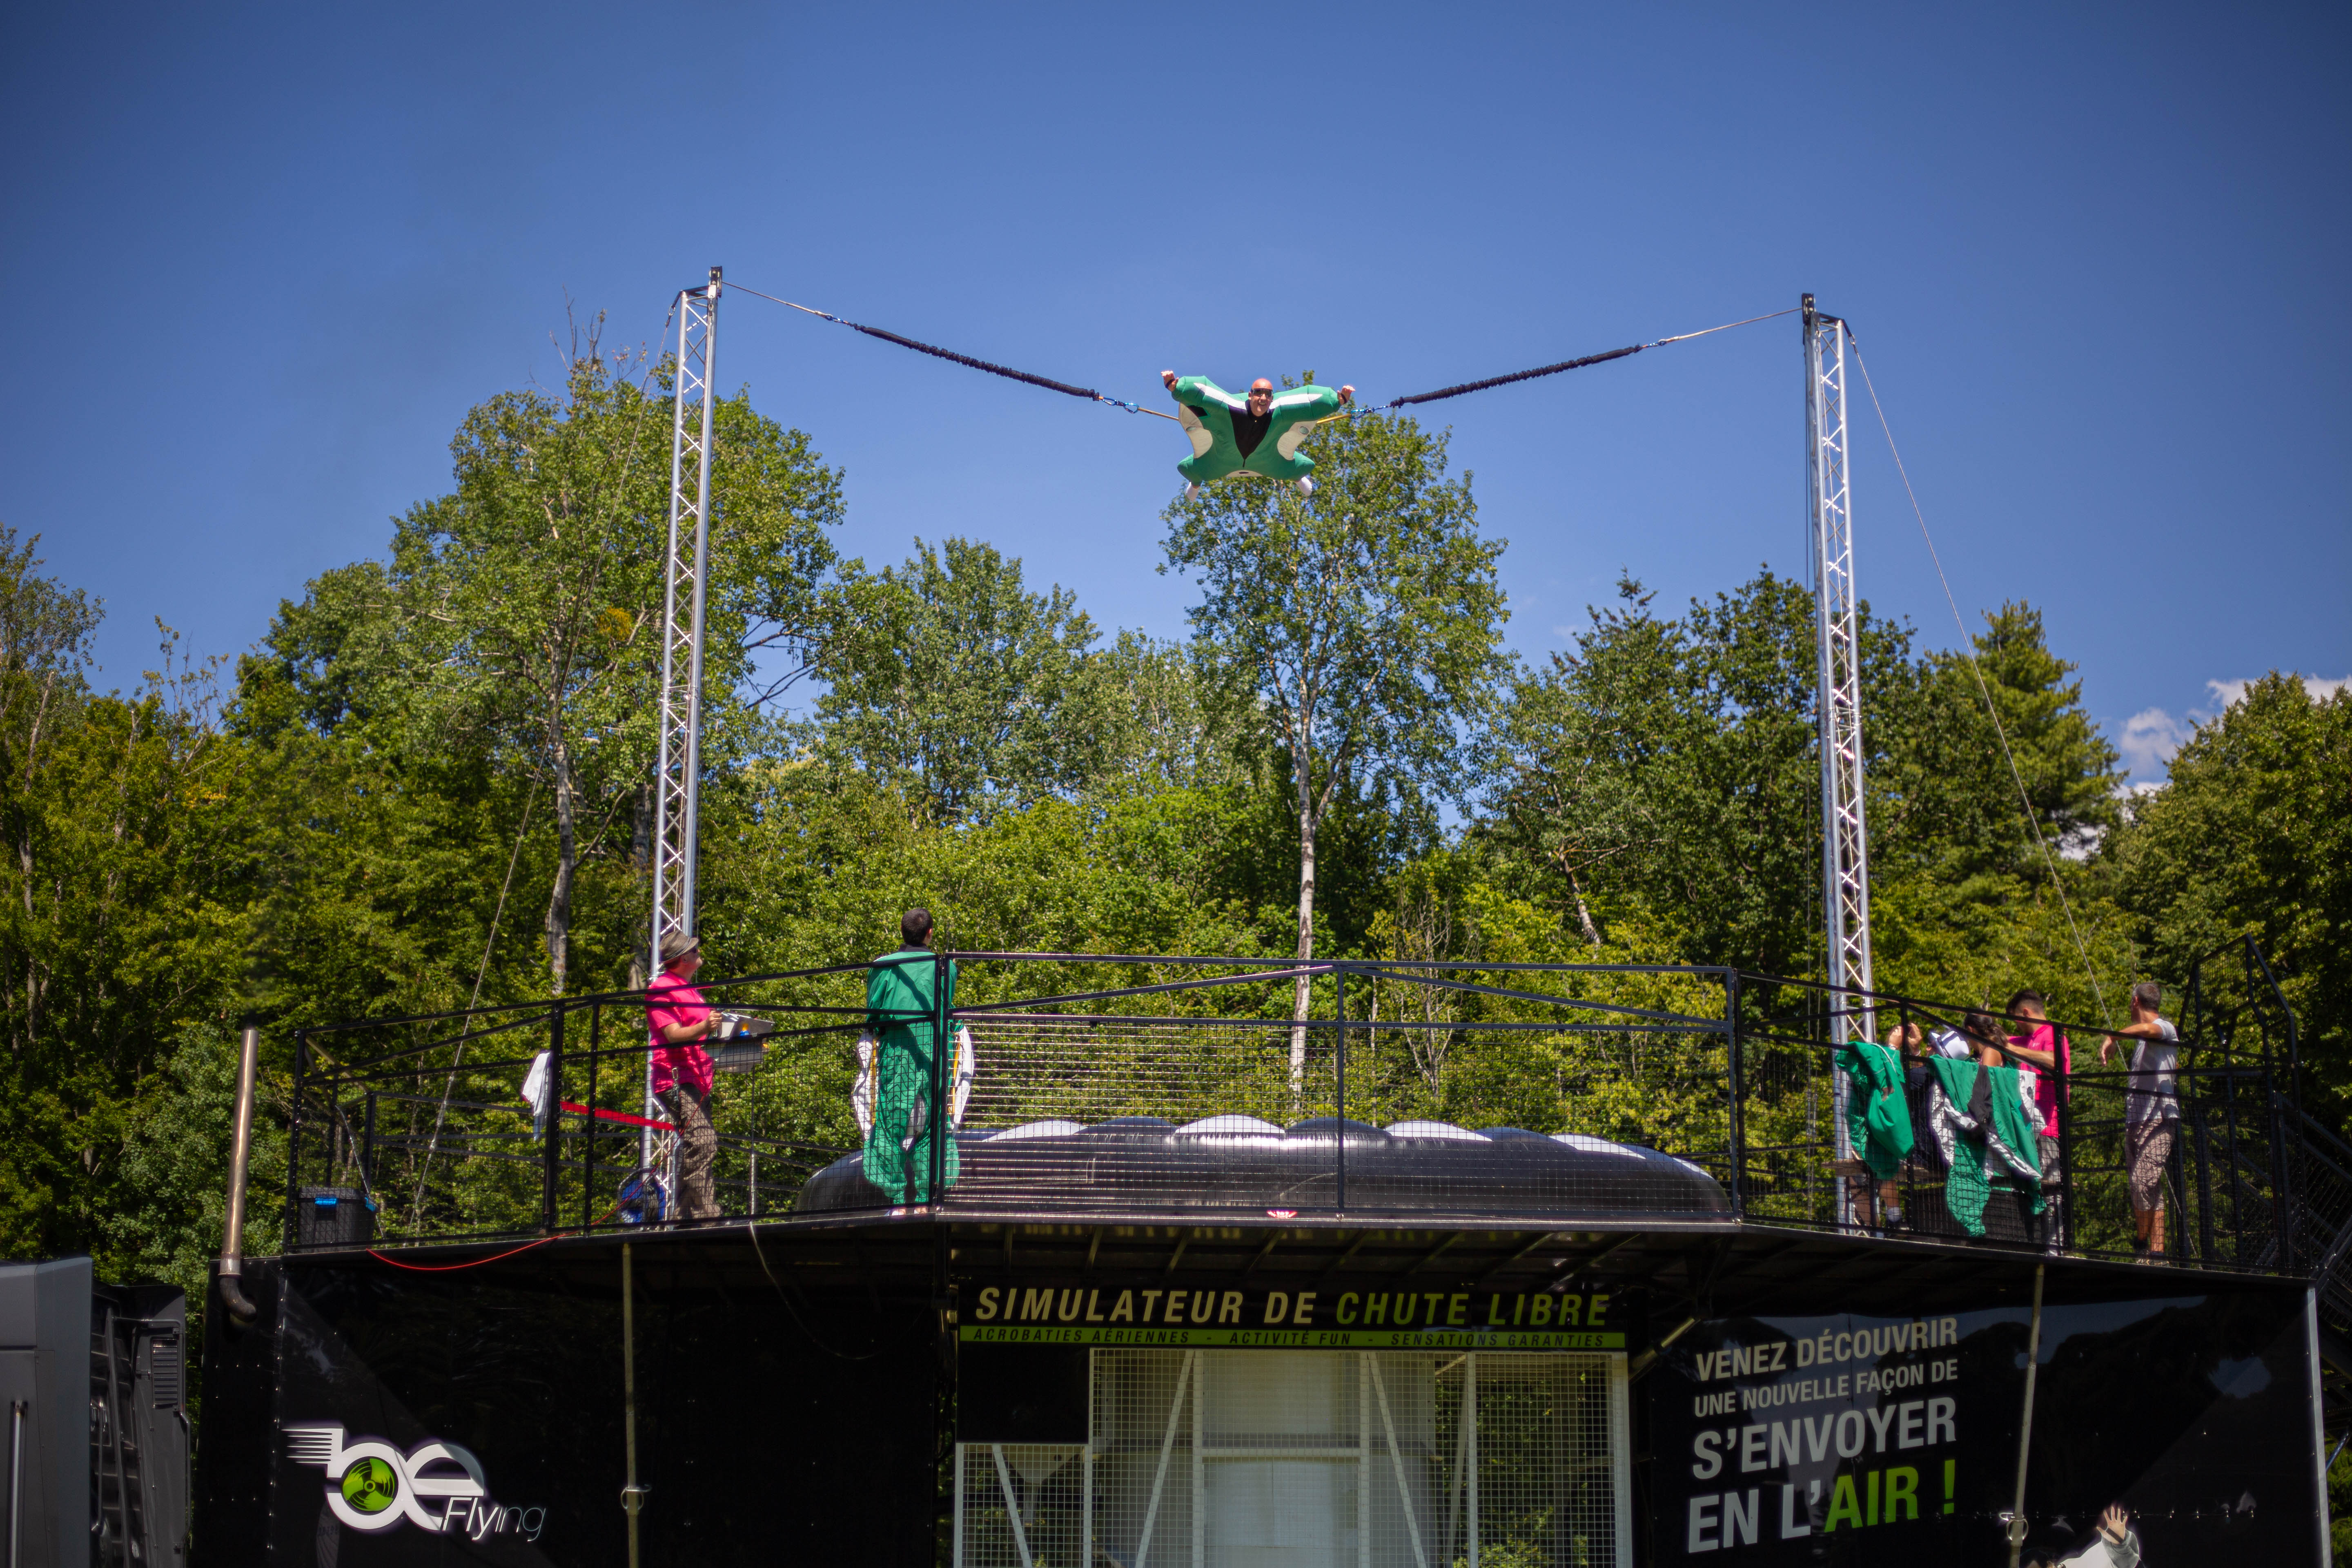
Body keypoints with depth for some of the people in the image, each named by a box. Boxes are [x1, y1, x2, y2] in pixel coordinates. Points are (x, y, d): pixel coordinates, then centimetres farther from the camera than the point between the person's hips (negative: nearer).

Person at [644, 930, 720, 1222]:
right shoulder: (662, 990, -7)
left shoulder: (689, 989, 25)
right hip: (677, 1080, -10)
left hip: (697, 1079, 10)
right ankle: (706, 1215, -25)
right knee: (700, 1143, -21)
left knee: (704, 1144, 8)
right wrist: (704, 1028, -34)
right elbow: (674, 1035, -17)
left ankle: (687, 1216, 12)